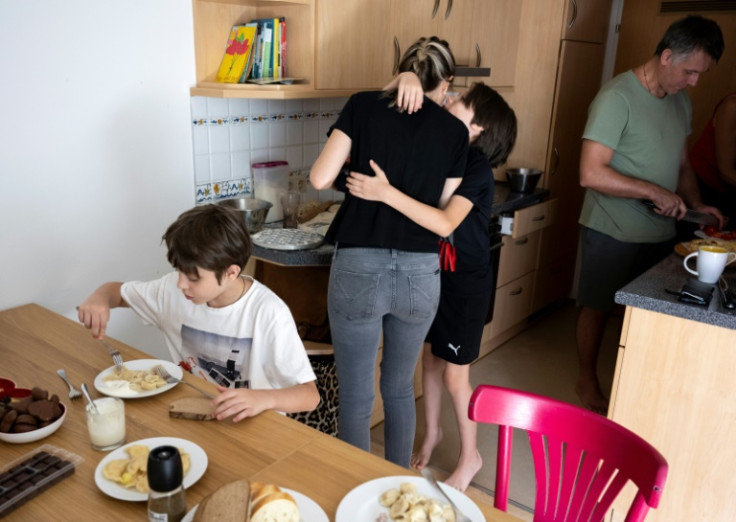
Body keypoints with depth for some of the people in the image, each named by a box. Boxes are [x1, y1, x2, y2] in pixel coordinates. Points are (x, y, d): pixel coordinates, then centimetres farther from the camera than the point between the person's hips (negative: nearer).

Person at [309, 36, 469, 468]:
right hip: (421, 272, 3)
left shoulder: (364, 105, 1)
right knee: (400, 388, 23)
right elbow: (440, 209, 8)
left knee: (356, 397, 12)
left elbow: (321, 178, -2)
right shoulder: (455, 131, 5)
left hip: (359, 268, -2)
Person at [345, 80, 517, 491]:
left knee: (455, 376, 6)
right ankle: (432, 433, 43)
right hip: (434, 271, 7)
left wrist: (386, 193, -43)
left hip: (466, 280, -6)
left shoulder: (477, 168, -21)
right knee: (431, 359, 19)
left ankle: (470, 456, 29)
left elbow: (446, 223, -36)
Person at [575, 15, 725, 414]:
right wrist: (654, 192, -22)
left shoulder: (680, 101, 9)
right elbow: (591, 174, -23)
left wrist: (695, 203, 3)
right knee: (598, 307, 9)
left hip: (659, 232, 7)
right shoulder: (618, 97, -17)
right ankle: (587, 382, 28)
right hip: (612, 232, -7)